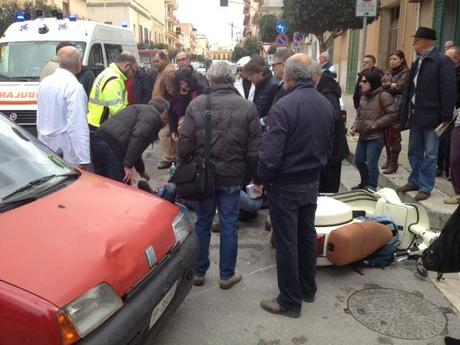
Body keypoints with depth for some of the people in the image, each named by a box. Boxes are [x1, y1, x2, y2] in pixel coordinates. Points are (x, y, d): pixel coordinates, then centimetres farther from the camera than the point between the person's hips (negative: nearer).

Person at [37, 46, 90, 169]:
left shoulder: (44, 82, 10)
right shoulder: (74, 87, -16)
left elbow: (40, 118, 17)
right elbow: (78, 125, -23)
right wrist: (83, 159, -24)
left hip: (45, 149, 8)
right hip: (67, 151, -8)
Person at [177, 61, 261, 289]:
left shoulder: (196, 105, -8)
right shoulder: (247, 107, -8)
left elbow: (185, 144, -8)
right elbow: (254, 149, -7)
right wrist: (255, 176, 6)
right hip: (232, 176, -1)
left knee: (202, 222, 15)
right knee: (229, 225, 10)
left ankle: (198, 272, 27)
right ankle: (227, 275, 22)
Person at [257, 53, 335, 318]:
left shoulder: (284, 106, -22)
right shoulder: (326, 105, 3)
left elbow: (271, 152, -24)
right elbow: (329, 145, 11)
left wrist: (260, 179, -8)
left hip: (285, 185, -7)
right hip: (312, 182, 7)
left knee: (286, 242, 3)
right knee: (307, 235, 19)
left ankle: (290, 301, 14)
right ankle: (308, 288, 34)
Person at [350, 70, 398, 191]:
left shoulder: (383, 96, -12)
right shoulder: (364, 96, 10)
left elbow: (393, 114, -16)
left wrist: (375, 124, -17)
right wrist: (355, 126, 5)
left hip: (376, 137, -8)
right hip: (363, 136, 8)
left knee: (371, 163, -5)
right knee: (359, 161, 15)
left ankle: (372, 187, 13)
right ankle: (365, 183, 35)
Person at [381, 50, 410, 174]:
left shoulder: (405, 73, -3)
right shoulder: (389, 72, 18)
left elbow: (398, 88, -14)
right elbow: (381, 84, 8)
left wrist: (386, 86, -3)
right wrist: (390, 85, -9)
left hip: (397, 106, -6)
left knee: (394, 134, -6)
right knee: (386, 133, 8)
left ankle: (393, 163, 0)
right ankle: (389, 158, 20)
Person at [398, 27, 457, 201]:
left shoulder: (442, 61, -11)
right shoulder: (417, 62, 13)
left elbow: (449, 91, -14)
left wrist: (445, 118, -15)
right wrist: (405, 113, 11)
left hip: (432, 117, -8)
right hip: (416, 115, 8)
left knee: (430, 155, 2)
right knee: (414, 152, 16)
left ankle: (425, 187, 11)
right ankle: (414, 182, 30)